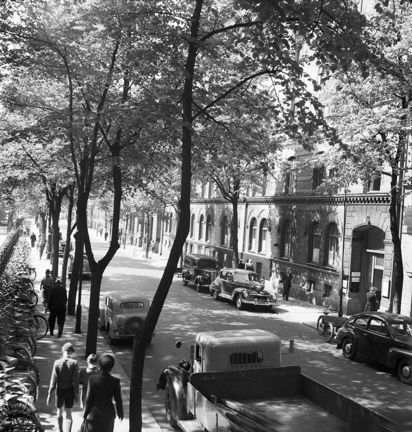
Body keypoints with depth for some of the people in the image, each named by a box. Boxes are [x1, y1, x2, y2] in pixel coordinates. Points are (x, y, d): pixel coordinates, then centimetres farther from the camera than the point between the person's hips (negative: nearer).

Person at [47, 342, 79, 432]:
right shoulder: (74, 363, -13)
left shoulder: (57, 363, -12)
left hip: (60, 391, 1)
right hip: (70, 390, -1)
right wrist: (76, 393, 0)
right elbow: (76, 380, -10)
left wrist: (50, 394, -3)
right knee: (68, 414, 9)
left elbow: (53, 380, -11)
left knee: (59, 411, 22)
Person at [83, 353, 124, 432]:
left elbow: (89, 398, -13)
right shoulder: (115, 381, -12)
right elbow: (118, 400, -4)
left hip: (94, 413, -2)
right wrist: (120, 412, 14)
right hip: (108, 414, 2)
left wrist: (85, 414, 1)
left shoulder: (92, 379, -17)